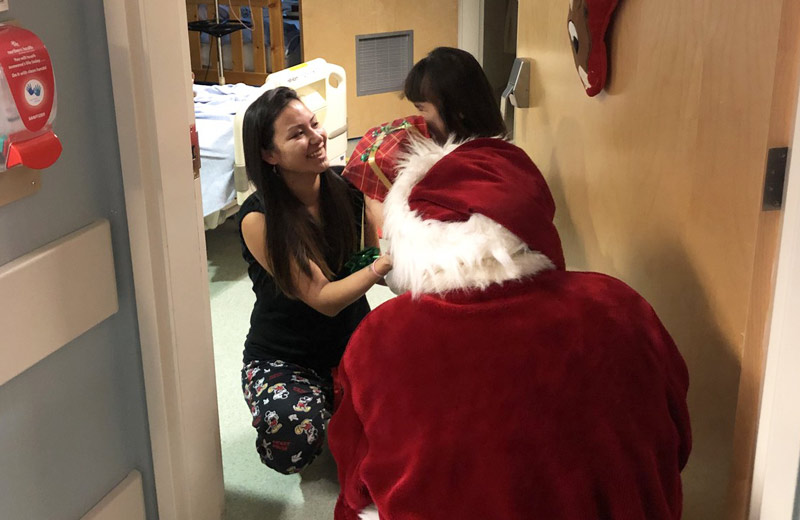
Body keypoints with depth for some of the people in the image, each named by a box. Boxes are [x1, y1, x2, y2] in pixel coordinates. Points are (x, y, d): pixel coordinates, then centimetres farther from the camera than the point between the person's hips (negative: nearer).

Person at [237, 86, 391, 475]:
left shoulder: (346, 189, -7)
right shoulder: (258, 220, -19)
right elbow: (323, 299, -23)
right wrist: (382, 265, -36)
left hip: (353, 341, 4)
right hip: (282, 357, -4)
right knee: (294, 436, -35)